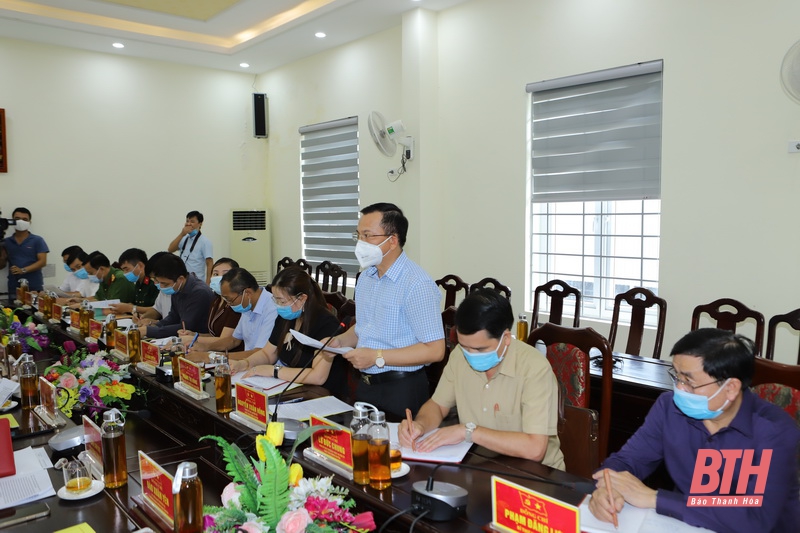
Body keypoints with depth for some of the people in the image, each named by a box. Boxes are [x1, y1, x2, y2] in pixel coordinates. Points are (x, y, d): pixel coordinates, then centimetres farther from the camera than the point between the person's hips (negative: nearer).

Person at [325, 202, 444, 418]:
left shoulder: (417, 284, -20)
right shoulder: (366, 277, 7)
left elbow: (434, 350, -22)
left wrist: (377, 357, -23)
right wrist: (339, 341, 0)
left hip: (402, 390, -8)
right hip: (365, 384, 8)